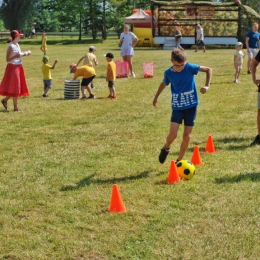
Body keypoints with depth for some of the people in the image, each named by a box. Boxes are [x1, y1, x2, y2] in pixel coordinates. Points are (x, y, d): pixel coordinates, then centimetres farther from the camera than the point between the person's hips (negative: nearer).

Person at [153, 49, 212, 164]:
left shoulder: (190, 68, -13)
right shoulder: (168, 73, -7)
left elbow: (208, 70, -2)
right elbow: (164, 83, 16)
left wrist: (207, 85, -15)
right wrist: (156, 97, 28)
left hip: (191, 106, 0)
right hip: (177, 107, 0)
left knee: (187, 136, 1)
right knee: (172, 134, -15)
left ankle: (179, 161, 19)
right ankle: (166, 148, 19)